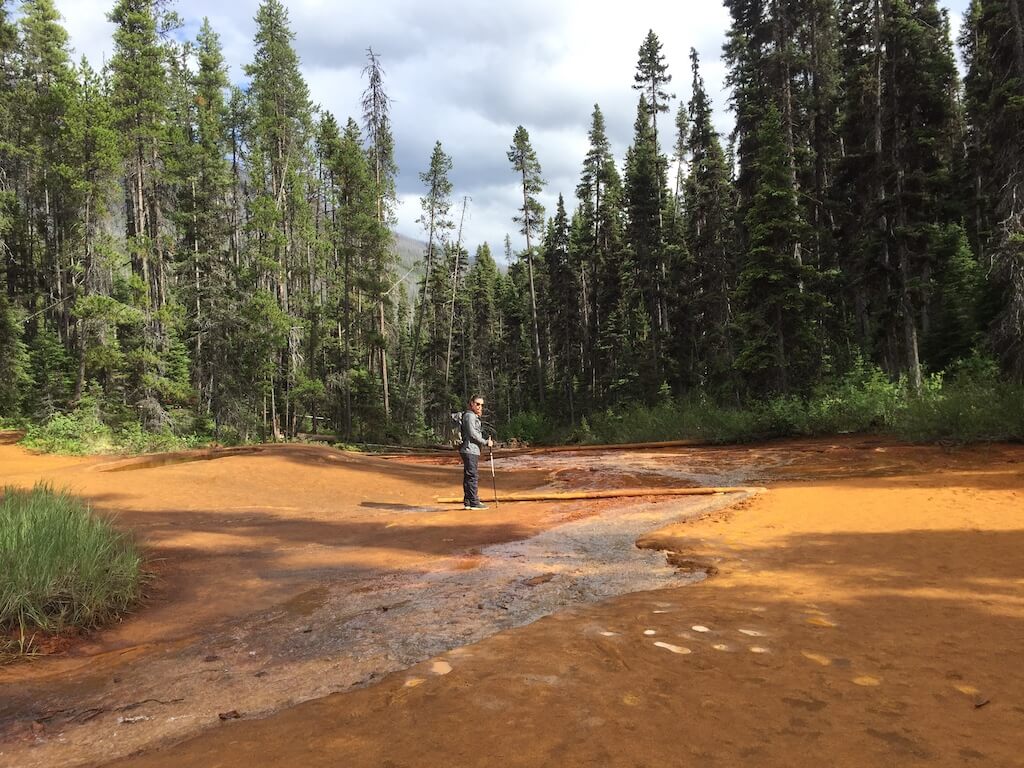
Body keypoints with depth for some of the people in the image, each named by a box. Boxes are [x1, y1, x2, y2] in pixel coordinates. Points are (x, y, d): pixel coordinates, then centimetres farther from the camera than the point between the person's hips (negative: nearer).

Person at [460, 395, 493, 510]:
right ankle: (474, 503, -8)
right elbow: (473, 434, -16)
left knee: (469, 476, 12)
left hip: (473, 450, 11)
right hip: (470, 450, -11)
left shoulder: (474, 417, 23)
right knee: (472, 476, -9)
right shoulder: (470, 416, -10)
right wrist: (486, 442, -10)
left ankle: (467, 502, 18)